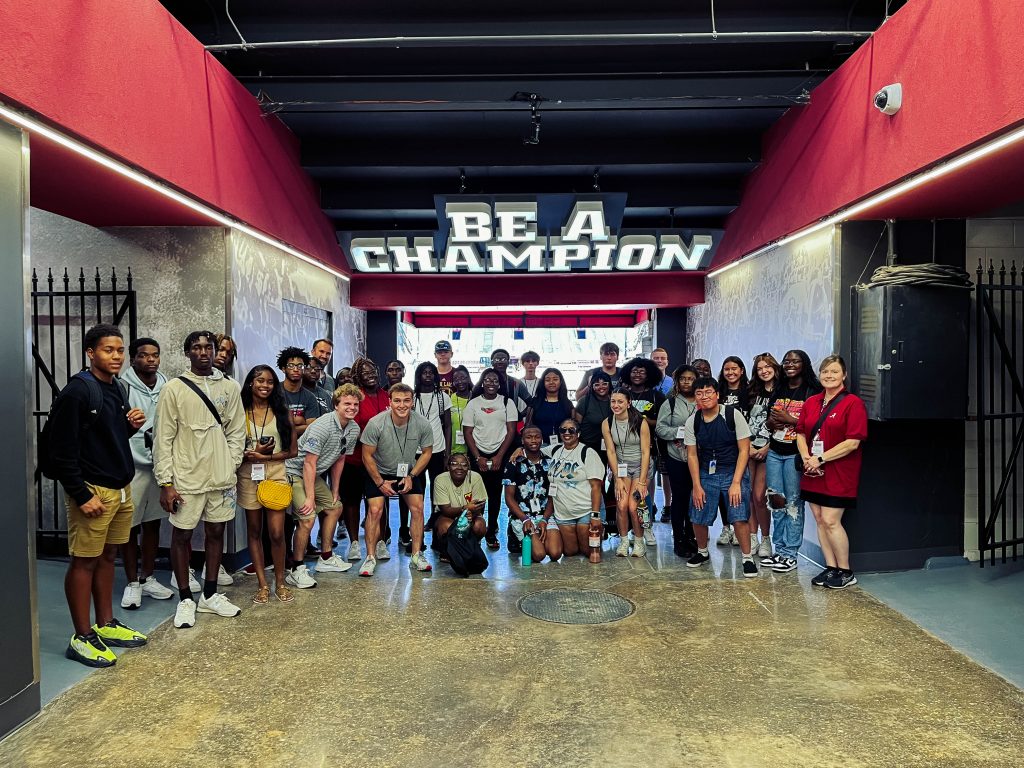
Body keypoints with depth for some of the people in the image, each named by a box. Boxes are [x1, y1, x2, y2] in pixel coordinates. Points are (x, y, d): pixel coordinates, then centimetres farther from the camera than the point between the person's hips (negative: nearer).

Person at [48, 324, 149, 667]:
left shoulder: (116, 389, 11)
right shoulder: (75, 393, -14)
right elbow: (62, 451, -16)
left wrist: (132, 425, 1)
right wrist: (82, 496, -18)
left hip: (121, 489, 8)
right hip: (93, 491, -8)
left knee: (107, 557, 16)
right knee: (84, 561, 2)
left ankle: (106, 625, 27)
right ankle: (82, 638, 12)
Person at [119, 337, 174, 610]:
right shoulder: (123, 387, -10)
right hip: (132, 465, -4)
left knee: (153, 523, 14)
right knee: (129, 526, 5)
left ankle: (148, 578, 27)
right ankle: (132, 583, 19)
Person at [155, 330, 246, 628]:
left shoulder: (229, 388, 5)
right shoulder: (174, 388, -5)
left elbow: (236, 433, 8)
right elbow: (163, 439, -6)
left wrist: (230, 467, -1)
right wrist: (165, 482, -9)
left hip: (221, 478, 3)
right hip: (186, 478, -3)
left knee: (216, 532, 11)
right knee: (182, 535, 6)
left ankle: (210, 595, 26)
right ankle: (185, 599, 21)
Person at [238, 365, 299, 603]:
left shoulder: (282, 412, 3)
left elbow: (292, 450, 1)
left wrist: (265, 456, -10)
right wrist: (252, 454, -17)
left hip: (276, 474, 0)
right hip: (248, 476, 1)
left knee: (277, 533, -4)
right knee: (254, 531, 8)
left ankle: (280, 582, 14)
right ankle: (262, 584, 19)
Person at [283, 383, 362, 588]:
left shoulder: (354, 430, -1)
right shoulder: (322, 426, -26)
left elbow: (339, 460, 10)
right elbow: (309, 464, -25)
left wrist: (335, 491, 12)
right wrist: (310, 497, -25)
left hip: (314, 474, 9)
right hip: (294, 471, -9)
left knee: (335, 507, 16)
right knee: (308, 517, -22)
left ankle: (326, 559, 30)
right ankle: (296, 570, -8)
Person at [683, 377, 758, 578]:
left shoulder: (733, 414, -11)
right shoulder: (692, 422, -2)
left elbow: (744, 450, -10)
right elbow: (692, 455, 3)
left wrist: (736, 482, -14)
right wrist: (696, 485, -3)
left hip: (733, 472, -3)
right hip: (705, 473, 3)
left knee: (739, 517, -15)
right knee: (698, 518, 4)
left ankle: (747, 558, 5)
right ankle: (702, 552, 31)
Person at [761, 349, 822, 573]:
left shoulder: (812, 391, -5)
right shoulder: (778, 390, 14)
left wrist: (790, 419, -16)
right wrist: (773, 422, -2)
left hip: (795, 454, -6)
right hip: (775, 452, 6)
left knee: (793, 503, -2)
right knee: (776, 500, 9)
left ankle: (790, 554, 6)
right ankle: (779, 550, 19)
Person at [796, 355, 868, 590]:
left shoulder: (853, 403, -9)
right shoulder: (811, 402, 10)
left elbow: (853, 442, -16)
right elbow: (801, 433, 13)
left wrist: (821, 459, -17)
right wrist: (806, 458, -5)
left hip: (839, 473, -6)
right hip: (814, 473, 6)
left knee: (831, 521, -7)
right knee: (819, 520, 10)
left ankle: (846, 573, 10)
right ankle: (830, 568, 22)